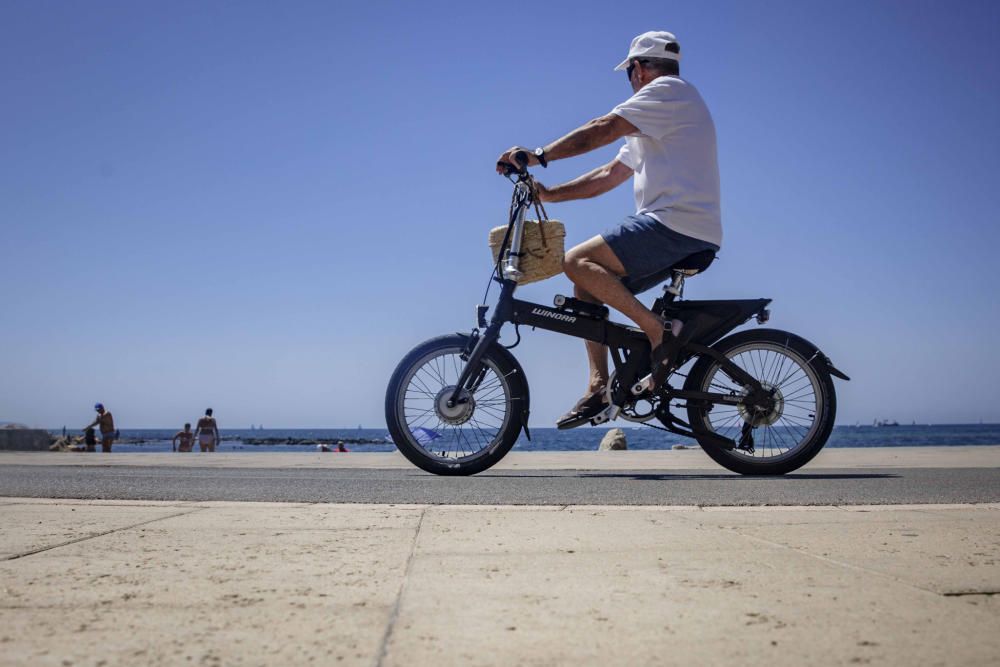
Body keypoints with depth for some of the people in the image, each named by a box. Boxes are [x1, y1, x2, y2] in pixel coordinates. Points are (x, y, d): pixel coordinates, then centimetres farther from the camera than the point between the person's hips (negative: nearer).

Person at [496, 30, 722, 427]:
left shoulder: (669, 89, -2)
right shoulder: (652, 125, 28)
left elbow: (602, 130, -14)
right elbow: (610, 174, 24)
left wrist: (539, 156, -13)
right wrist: (549, 194, 18)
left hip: (677, 225, -10)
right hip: (683, 233, 10)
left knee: (577, 262, -18)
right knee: (587, 285, 9)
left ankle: (658, 331, -18)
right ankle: (599, 386, 4)